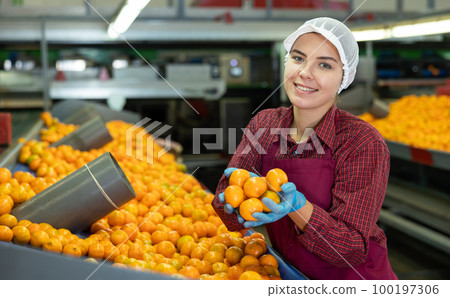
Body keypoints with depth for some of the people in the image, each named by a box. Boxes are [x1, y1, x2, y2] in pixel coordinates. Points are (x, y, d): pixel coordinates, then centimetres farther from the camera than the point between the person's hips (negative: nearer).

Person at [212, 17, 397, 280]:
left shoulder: (364, 144, -17)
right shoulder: (264, 124, -4)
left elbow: (353, 250, -17)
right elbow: (226, 217, -5)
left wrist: (296, 205, -30)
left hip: (353, 279, -3)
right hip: (287, 274, 4)